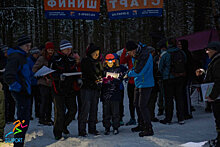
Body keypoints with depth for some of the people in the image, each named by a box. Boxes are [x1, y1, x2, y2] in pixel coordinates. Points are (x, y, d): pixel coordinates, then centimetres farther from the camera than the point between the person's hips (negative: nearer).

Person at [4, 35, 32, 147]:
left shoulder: (22, 57, 16)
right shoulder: (15, 57, -16)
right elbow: (8, 77, -23)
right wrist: (20, 89, -21)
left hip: (24, 93, 10)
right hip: (21, 94, -10)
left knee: (24, 120, 18)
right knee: (23, 122, -8)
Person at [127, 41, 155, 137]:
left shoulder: (145, 56, -22)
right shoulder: (135, 55, 6)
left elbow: (138, 71, -24)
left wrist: (128, 74, -9)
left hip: (145, 84, -10)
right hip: (138, 83, 10)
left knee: (142, 106, -11)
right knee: (137, 104, 16)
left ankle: (149, 129, -4)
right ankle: (141, 125, 31)